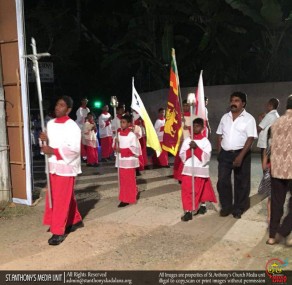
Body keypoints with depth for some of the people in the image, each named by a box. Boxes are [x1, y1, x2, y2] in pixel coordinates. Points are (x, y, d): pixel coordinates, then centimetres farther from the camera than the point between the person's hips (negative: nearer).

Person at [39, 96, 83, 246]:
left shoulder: (72, 126, -14)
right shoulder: (50, 124, 8)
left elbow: (74, 149, -20)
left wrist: (53, 151, -24)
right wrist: (44, 140, -6)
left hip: (66, 167, -7)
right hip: (53, 166, 7)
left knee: (61, 200, -3)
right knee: (67, 197, 18)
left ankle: (58, 232, 7)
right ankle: (76, 221, 36)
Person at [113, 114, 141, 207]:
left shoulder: (132, 135, -13)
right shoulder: (119, 133, 6)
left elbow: (135, 149, -16)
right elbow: (115, 145, 14)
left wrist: (122, 150, -19)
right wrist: (115, 144, -10)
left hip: (129, 161, -6)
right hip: (121, 161, 6)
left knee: (129, 181, 2)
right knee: (122, 180, 13)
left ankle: (128, 199, 10)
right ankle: (124, 198, 24)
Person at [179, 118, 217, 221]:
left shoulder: (205, 141, -4)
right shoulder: (187, 140, 4)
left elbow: (206, 157, -13)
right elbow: (181, 155, 0)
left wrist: (197, 148, -21)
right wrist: (190, 149, -16)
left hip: (201, 170, -2)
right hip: (188, 169, 2)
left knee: (201, 190, 11)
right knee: (187, 191, -2)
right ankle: (188, 211, 6)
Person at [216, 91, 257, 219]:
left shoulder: (249, 118, -6)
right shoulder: (225, 117, 9)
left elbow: (250, 139, -13)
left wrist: (241, 156, -20)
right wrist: (219, 152, 5)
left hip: (241, 154, -4)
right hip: (225, 154, 4)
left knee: (241, 182, 7)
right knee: (222, 181, 3)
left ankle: (238, 208, 22)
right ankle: (226, 206, 19)